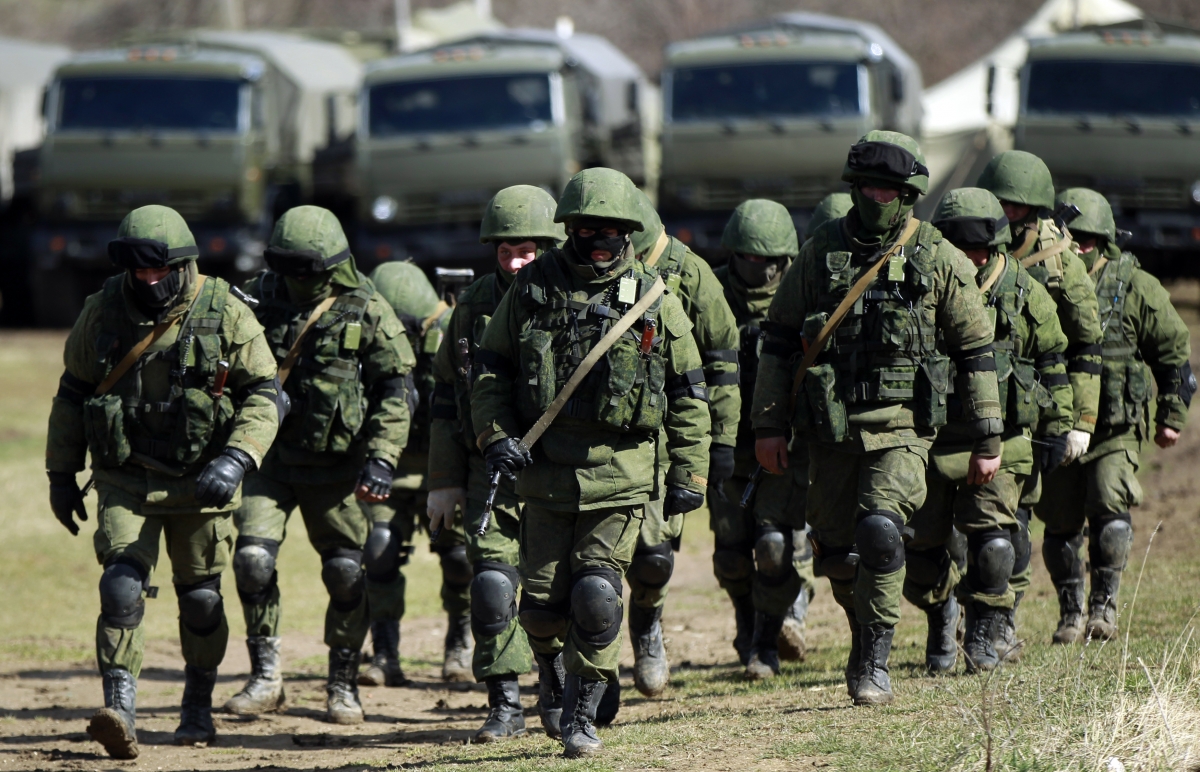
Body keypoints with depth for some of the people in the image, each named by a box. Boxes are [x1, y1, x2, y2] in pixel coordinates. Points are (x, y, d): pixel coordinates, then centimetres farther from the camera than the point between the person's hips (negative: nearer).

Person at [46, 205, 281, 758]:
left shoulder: (226, 314, -8)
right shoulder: (103, 313, -2)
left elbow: (262, 395, -6)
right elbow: (73, 395, 10)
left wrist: (236, 459, -21)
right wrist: (61, 473, 9)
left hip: (200, 484, 0)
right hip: (126, 483, 0)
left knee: (201, 598, 10)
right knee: (122, 587, -17)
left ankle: (198, 708, 30)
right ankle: (119, 711, -21)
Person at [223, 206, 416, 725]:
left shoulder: (366, 311, -6)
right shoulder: (260, 298, 0)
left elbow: (395, 391, -4)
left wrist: (380, 460, -12)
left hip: (334, 463, -1)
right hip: (270, 455, 1)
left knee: (346, 573, 1)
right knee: (253, 558, -11)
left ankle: (343, 686, 16)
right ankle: (264, 678, 1)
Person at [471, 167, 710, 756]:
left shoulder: (654, 300, 4)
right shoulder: (532, 289, 5)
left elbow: (688, 394, 9)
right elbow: (491, 370, 10)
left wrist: (689, 474, 5)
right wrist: (495, 436, -4)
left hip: (620, 474, -1)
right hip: (546, 469, 1)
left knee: (597, 593, -12)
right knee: (542, 605, 2)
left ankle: (582, 712, 1)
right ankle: (557, 666, 32)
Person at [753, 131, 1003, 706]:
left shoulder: (939, 261, 0)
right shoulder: (821, 252, 5)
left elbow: (976, 352, 6)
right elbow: (779, 340, 10)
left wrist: (987, 441, 5)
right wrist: (768, 424, 5)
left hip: (901, 425, -3)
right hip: (830, 427, 3)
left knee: (880, 531, -22)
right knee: (837, 551, 7)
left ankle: (875, 660, -10)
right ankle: (865, 635, 35)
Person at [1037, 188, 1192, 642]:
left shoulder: (1136, 289, -1)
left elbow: (1175, 350, 6)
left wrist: (1172, 415, 4)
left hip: (1115, 429, -2)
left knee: (1109, 511, -17)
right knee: (1061, 524, 4)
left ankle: (1104, 605, -6)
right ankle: (1070, 613, 18)